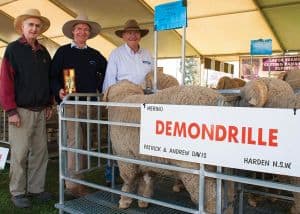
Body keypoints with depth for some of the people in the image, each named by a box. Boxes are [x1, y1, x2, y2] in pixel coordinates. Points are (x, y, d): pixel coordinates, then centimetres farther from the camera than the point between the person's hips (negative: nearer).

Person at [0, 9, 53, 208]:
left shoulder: (43, 51, 13)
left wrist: (49, 104, 11)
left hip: (40, 111, 5)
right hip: (21, 110, -5)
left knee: (40, 152, 8)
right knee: (20, 153, 0)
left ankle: (36, 188, 20)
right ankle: (18, 192, 14)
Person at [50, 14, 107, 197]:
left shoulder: (94, 54, 15)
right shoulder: (63, 52, 5)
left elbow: (106, 71, 25)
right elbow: (53, 75, 0)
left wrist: (101, 89, 13)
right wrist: (59, 90, -17)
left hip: (90, 103, 5)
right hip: (70, 102, -4)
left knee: (84, 143, 10)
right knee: (75, 141, -14)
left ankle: (78, 178, 23)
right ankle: (73, 184, -8)